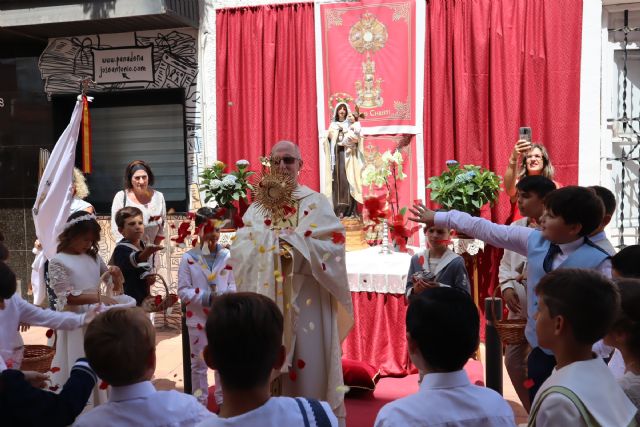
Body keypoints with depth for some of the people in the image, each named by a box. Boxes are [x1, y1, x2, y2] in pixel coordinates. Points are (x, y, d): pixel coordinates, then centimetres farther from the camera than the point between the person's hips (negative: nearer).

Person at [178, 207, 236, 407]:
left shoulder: (227, 255, -2)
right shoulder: (188, 258, -9)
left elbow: (233, 284, 4)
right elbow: (182, 290, -8)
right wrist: (206, 297, -20)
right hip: (198, 319, -2)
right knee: (199, 364, 10)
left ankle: (223, 402, 30)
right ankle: (200, 404, 24)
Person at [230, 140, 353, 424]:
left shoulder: (317, 203, 3)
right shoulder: (257, 207, 10)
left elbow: (332, 245, -10)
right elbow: (239, 247, -1)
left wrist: (293, 247, -17)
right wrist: (274, 245, -15)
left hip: (307, 298, -2)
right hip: (268, 298, 3)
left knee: (310, 363, 0)